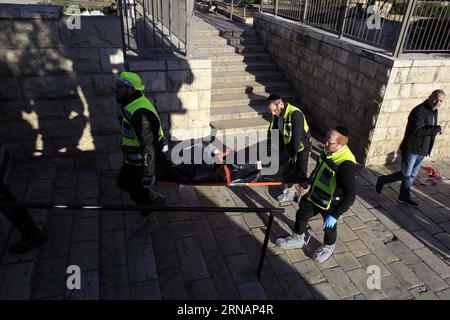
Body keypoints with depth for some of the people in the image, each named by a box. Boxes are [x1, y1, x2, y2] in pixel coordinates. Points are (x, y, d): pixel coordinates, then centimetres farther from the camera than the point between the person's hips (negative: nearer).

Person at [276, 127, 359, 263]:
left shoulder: (346, 165, -36)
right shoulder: (328, 150, -13)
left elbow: (350, 195, -30)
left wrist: (335, 215, -29)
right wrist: (308, 184, 16)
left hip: (330, 204, -6)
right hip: (314, 194, 7)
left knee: (329, 227, 21)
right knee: (301, 215, 21)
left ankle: (328, 247, 52)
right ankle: (297, 239, 49)